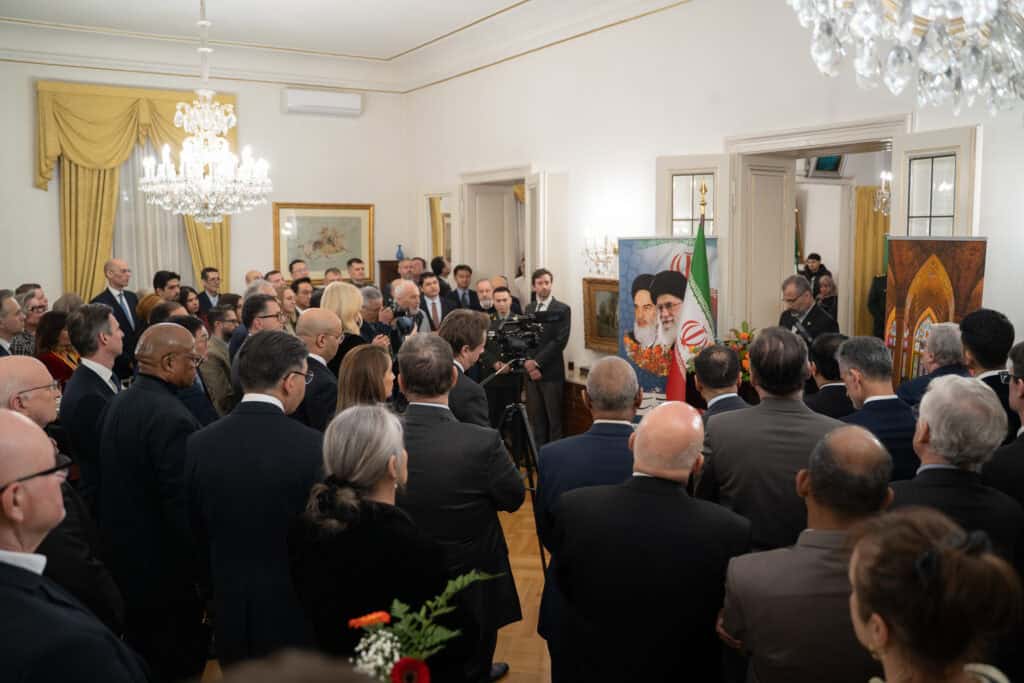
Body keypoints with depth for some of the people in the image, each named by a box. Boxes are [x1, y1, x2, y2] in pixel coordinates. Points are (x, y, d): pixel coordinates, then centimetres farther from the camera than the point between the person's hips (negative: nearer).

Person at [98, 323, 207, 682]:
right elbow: (184, 505, -25)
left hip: (124, 556, 9)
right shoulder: (171, 417, -25)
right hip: (168, 571, -9)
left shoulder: (118, 403, 2)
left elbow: (117, 483, 8)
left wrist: (121, 540, 18)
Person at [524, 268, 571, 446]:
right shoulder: (528, 309, 14)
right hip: (531, 371, 4)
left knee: (554, 419, -1)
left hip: (551, 373, -4)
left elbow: (560, 341, -11)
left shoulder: (562, 309, -3)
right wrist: (527, 362, -7)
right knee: (536, 418, 7)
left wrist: (537, 362, -14)